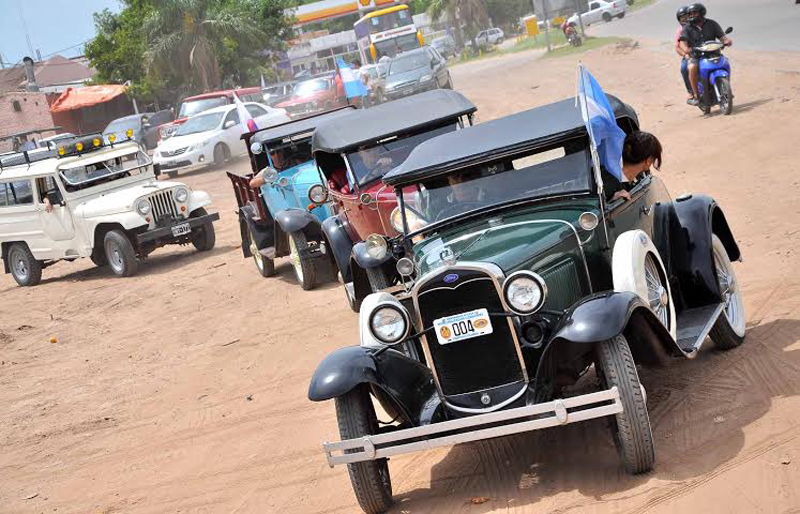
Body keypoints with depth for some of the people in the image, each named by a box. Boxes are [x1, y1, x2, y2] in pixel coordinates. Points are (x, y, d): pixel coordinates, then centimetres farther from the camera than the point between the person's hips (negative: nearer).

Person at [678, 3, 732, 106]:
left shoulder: (712, 24, 11)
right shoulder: (687, 28, 7)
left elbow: (722, 36, 6)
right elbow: (683, 41, -7)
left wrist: (727, 40, -18)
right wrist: (685, 48, -30)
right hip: (695, 56, -2)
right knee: (692, 68, -34)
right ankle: (696, 95, -25)